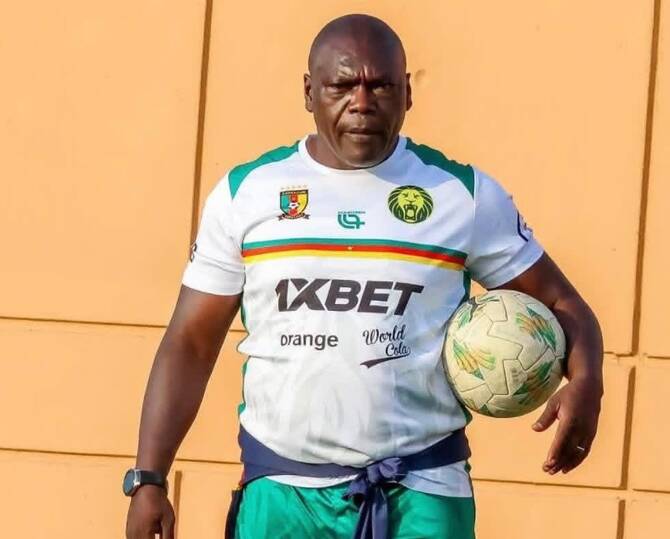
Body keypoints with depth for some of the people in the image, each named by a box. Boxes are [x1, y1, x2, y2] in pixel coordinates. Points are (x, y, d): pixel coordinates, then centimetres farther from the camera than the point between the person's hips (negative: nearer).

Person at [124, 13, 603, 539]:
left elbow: (560, 302, 6)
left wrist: (585, 379, -16)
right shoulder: (246, 192, 4)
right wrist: (149, 479, -2)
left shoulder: (465, 195, 2)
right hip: (282, 492, 1)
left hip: (422, 494, -1)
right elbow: (190, 344, 6)